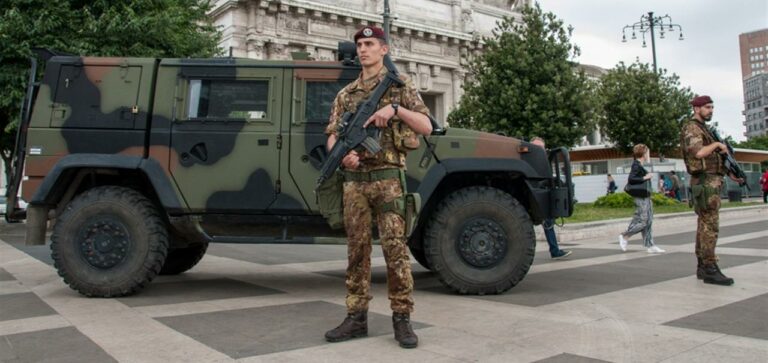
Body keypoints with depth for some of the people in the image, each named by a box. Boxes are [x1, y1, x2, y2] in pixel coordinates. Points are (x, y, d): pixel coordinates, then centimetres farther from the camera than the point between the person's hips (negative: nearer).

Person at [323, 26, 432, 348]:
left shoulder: (400, 84, 6)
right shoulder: (345, 94, 16)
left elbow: (426, 127, -1)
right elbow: (331, 137, 13)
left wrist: (395, 109, -17)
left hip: (388, 178, -4)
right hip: (354, 180, 4)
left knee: (395, 248, -5)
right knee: (357, 250, 5)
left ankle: (402, 318, 3)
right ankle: (356, 317, 12)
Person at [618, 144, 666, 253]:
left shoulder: (641, 165, 13)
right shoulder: (636, 165, -14)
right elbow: (631, 179, -24)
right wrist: (644, 178, -21)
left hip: (646, 196, 10)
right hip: (640, 197, -10)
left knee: (648, 221, 9)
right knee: (642, 221, -7)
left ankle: (650, 245, 11)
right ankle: (624, 236, 8)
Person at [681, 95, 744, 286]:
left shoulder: (704, 129, 22)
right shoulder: (691, 128, -10)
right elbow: (699, 153, -27)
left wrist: (730, 174, 18)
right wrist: (717, 144, -12)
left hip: (712, 181, 10)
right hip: (706, 183, -10)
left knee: (704, 226, 9)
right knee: (710, 226, -11)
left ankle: (702, 267, 13)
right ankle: (710, 270, -10)